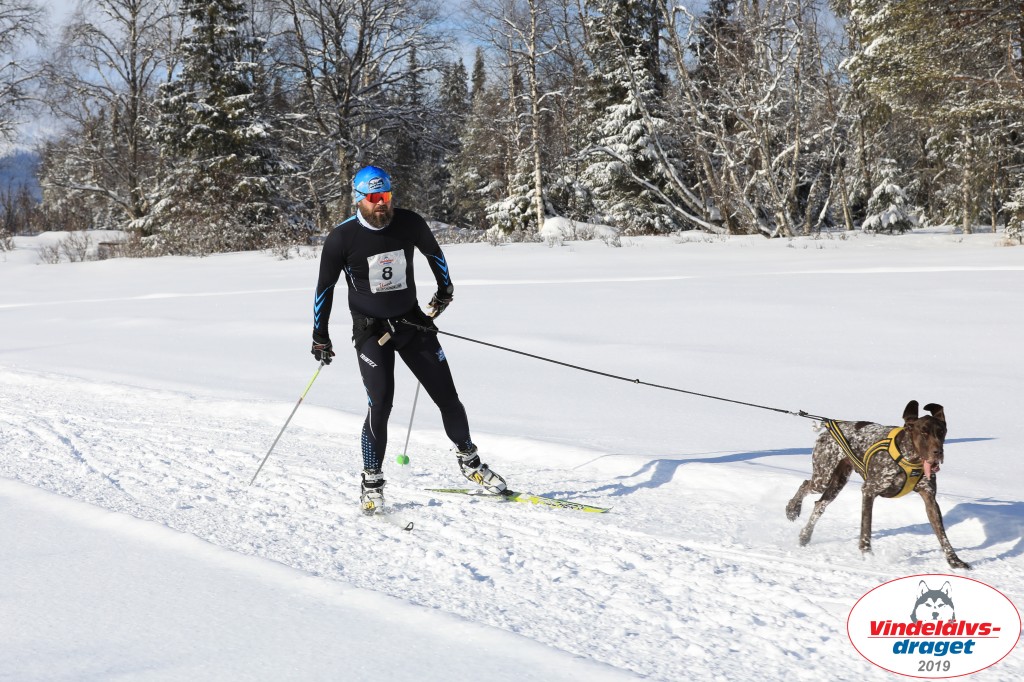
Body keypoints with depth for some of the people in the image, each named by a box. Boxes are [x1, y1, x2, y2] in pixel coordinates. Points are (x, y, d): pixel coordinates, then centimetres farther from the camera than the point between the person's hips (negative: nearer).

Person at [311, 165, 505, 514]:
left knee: (448, 397, 4)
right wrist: (320, 337, 1)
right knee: (380, 404, -16)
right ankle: (371, 482, 0)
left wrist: (445, 290, 28)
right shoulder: (342, 238, -14)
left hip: (413, 323, 3)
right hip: (371, 332, -3)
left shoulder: (409, 224, -8)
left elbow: (433, 252, 14)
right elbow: (325, 288, -1)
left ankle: (469, 460, 26)